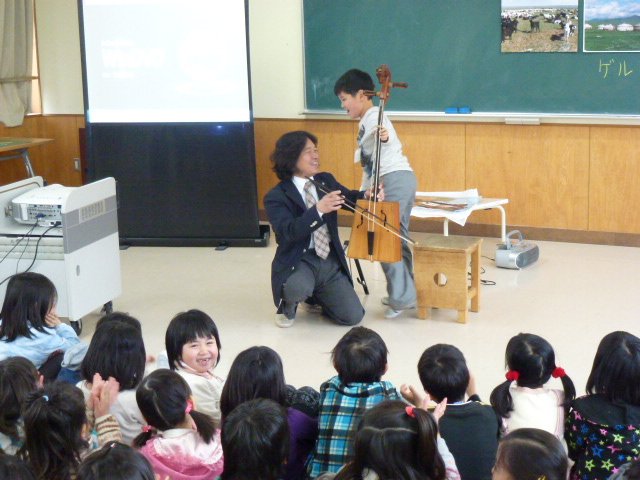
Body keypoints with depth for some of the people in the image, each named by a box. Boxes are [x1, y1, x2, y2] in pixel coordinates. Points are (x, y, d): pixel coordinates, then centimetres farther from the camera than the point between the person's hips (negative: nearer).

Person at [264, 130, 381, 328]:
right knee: (298, 288, -39)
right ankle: (288, 305, 1)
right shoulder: (276, 197, -10)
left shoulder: (326, 180, 7)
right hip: (298, 262, -5)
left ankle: (317, 296, 25)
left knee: (353, 316, -8)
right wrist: (319, 210, -38)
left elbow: (349, 197, 23)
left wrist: (367, 195, -2)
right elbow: (288, 231, -25)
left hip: (330, 261, 5)